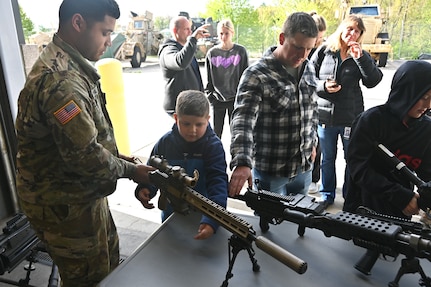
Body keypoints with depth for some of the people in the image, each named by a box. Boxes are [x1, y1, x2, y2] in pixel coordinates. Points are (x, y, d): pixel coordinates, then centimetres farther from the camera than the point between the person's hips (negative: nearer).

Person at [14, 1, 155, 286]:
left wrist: (114, 156, 5)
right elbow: (84, 155, -29)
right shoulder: (59, 79, -28)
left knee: (109, 262, 26)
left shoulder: (70, 66, 6)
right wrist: (130, 171, -14)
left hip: (82, 193, 9)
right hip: (64, 205, -9)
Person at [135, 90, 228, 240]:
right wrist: (144, 189, -20)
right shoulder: (165, 143, -10)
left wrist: (211, 220, -43)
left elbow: (218, 182, -30)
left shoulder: (213, 146, -20)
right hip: (171, 215, 3)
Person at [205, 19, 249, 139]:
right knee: (216, 133, 9)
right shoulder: (212, 53, 1)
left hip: (235, 98, -1)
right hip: (217, 99, 1)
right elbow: (209, 78, 6)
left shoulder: (240, 51, -2)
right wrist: (209, 96, 2)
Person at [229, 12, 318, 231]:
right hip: (270, 170, -6)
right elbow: (242, 121, -30)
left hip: (303, 166, 6)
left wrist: (312, 143, 18)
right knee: (269, 222, 13)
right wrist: (242, 163, -42)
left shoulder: (308, 70, 4)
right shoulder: (257, 75, -18)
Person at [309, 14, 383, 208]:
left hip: (351, 117, 0)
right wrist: (323, 86, -16)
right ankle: (327, 194, 31)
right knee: (327, 159, 14)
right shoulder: (323, 52, 0)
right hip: (325, 115, 0)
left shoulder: (361, 56, 2)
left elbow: (373, 81, -10)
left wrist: (360, 58, -18)